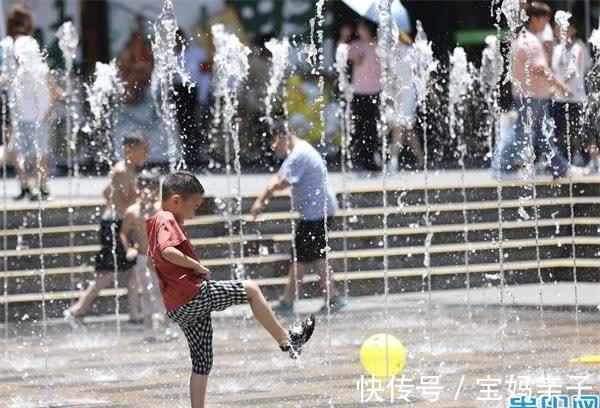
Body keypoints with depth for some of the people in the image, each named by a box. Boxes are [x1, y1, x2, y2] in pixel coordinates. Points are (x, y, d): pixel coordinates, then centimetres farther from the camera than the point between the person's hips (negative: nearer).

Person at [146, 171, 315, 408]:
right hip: (194, 296, -10)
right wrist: (197, 266, -17)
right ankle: (286, 340, 6)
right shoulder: (167, 221, -9)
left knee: (202, 364, 12)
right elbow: (168, 251, -29)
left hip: (177, 308, 10)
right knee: (251, 289, 1)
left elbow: (151, 262, 33)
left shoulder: (155, 223, 21)